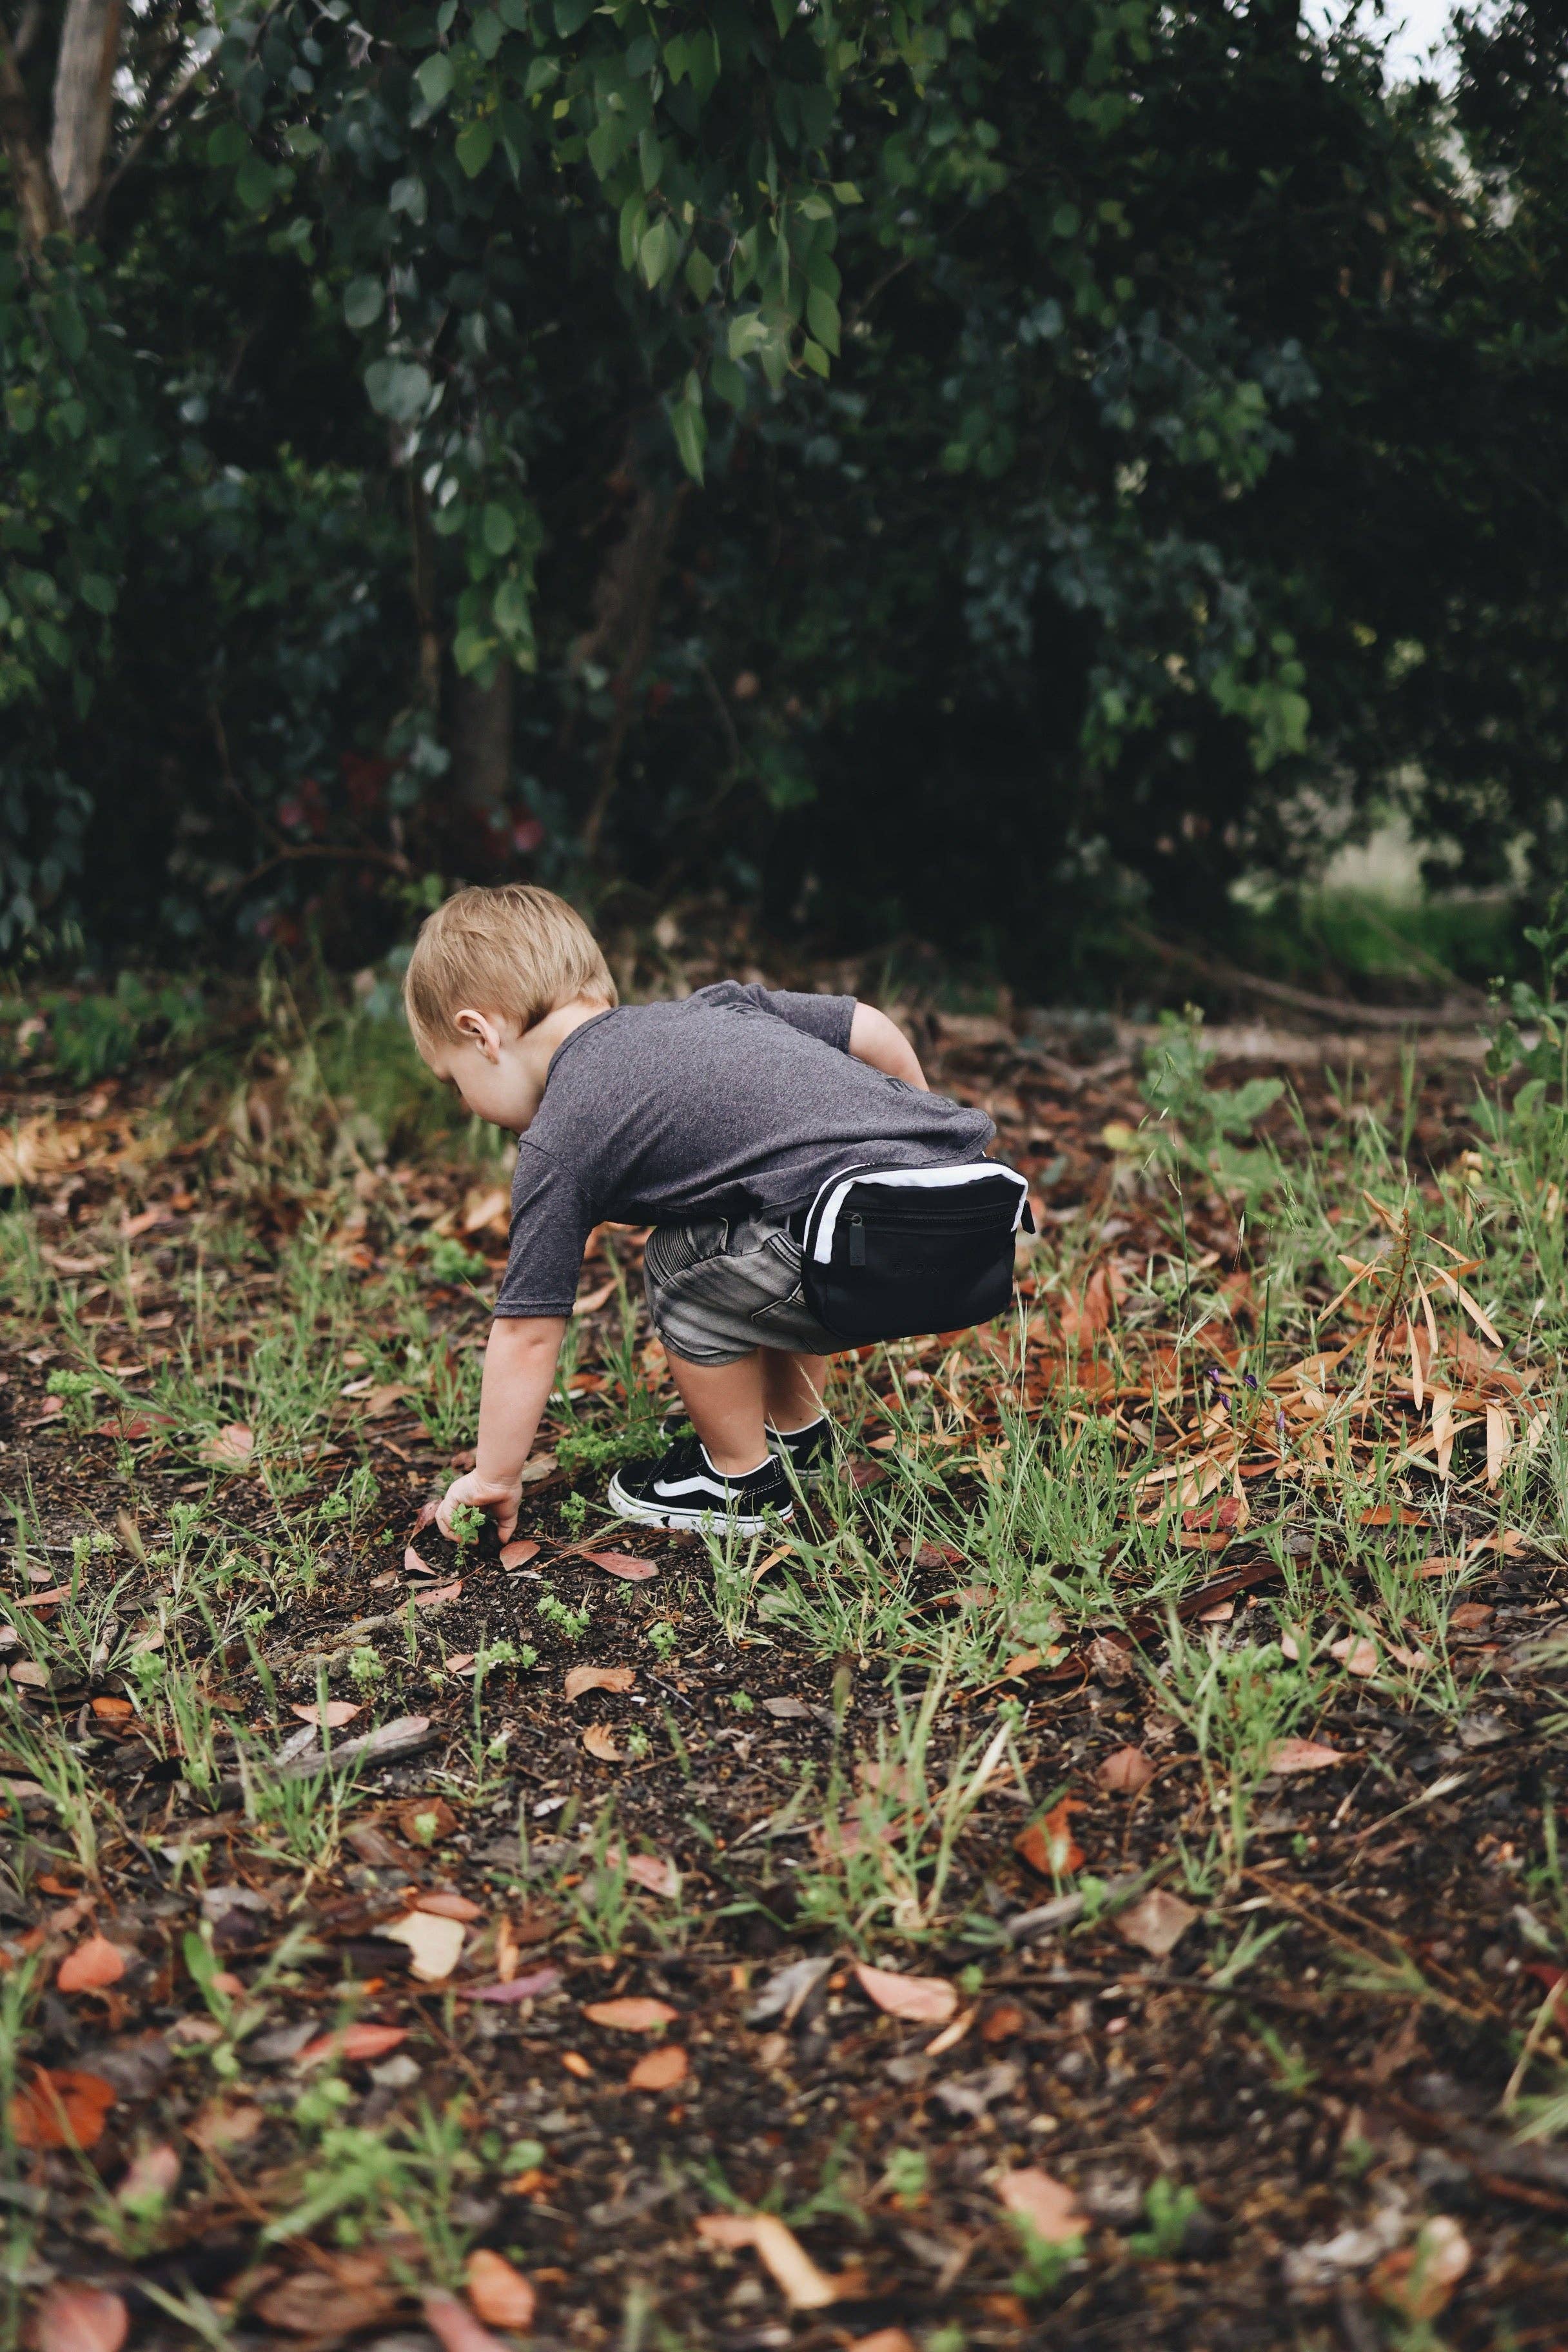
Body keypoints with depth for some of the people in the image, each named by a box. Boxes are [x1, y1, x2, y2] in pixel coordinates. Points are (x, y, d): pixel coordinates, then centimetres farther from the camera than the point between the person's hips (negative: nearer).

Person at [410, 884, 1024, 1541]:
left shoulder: (554, 1147, 6)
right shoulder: (712, 1003, 24)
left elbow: (526, 1332, 10)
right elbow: (874, 1031, 24)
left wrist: (493, 1479, 22)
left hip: (884, 1240, -9)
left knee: (681, 1266, 10)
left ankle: (743, 1485, 22)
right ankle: (797, 1436, 42)